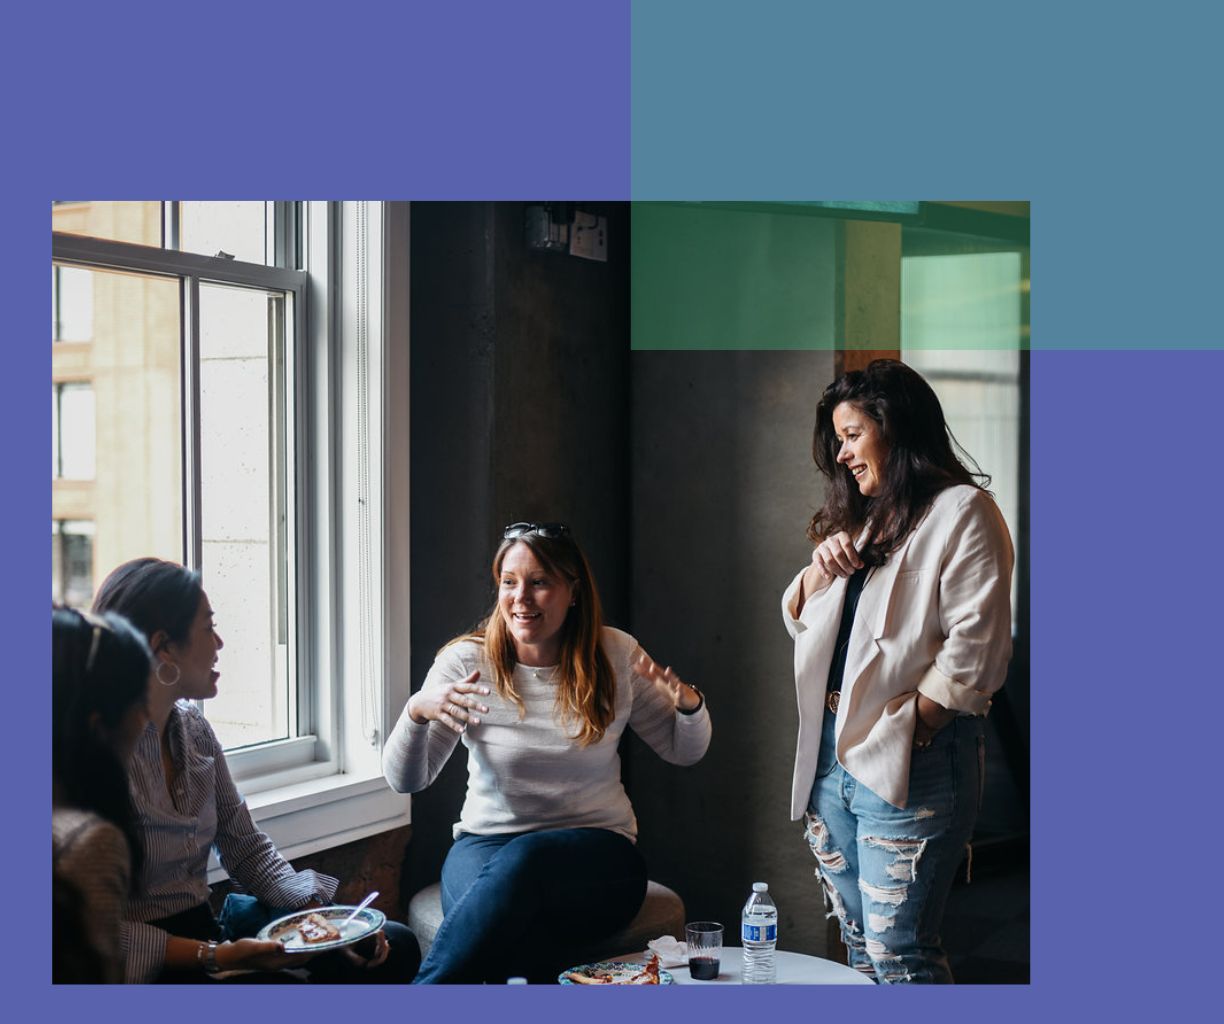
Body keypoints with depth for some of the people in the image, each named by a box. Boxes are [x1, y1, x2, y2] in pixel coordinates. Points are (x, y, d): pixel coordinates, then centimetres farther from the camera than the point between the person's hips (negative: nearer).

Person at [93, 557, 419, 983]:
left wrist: (323, 911, -2)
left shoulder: (193, 729, 5)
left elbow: (247, 849, 12)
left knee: (394, 945, 0)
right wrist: (211, 957, -25)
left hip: (206, 926, 8)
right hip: (147, 963, -8)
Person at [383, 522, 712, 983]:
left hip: (596, 848, 1)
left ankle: (427, 988, -31)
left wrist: (689, 704, -12)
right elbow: (404, 780, -6)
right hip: (486, 844, 0)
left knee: (526, 859, -36)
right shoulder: (466, 660, -2)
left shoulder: (615, 656, 1)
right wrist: (417, 712, -27)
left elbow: (684, 751, 11)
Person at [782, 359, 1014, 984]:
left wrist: (911, 728, -16)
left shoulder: (961, 511, -6)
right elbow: (798, 622, 24)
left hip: (906, 764, -8)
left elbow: (975, 649, -14)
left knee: (897, 952, -8)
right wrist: (819, 572, 4)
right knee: (859, 945, 12)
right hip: (831, 756, 8)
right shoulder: (860, 518, 20)